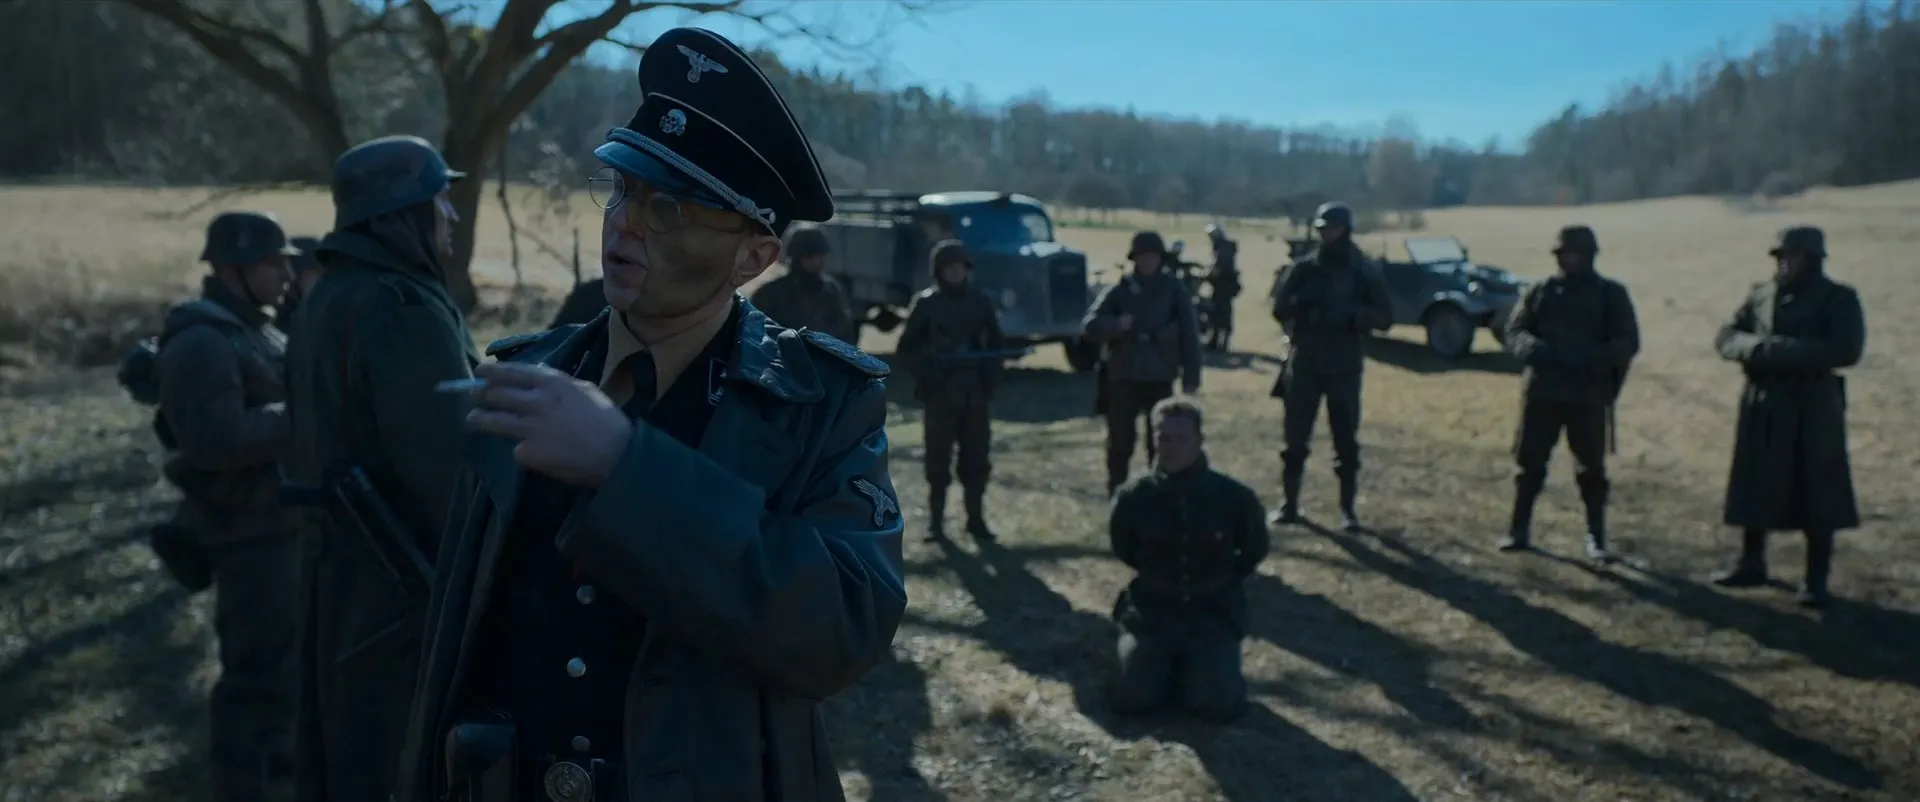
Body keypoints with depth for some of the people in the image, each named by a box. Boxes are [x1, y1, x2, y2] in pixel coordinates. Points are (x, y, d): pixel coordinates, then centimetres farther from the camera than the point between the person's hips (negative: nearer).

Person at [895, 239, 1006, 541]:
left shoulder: (980, 302, 6)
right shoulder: (926, 303, -2)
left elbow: (996, 345, 13)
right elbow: (906, 348, 0)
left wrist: (991, 379, 0)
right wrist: (926, 374, -14)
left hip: (975, 394, 3)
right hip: (940, 394, -2)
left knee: (977, 459, 5)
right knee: (938, 460, 1)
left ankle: (976, 518, 15)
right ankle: (935, 520, 10)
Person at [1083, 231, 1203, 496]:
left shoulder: (1174, 290, 1)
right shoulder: (1119, 290, 1)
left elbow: (1189, 333, 1)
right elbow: (1089, 325, -6)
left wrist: (1191, 375, -4)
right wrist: (1116, 325, -24)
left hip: (1160, 378, 0)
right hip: (1123, 377, 0)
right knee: (1120, 442, 5)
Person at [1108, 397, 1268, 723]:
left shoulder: (1235, 497, -13)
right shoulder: (1134, 497, -11)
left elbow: (1255, 550, 7)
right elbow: (1123, 548, 11)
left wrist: (1224, 581, 4)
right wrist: (1156, 578, 8)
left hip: (1214, 614, -1)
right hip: (1151, 612, 1)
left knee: (1218, 705, -16)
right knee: (1130, 699, -13)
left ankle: (1196, 665, 19)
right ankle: (1170, 665, 20)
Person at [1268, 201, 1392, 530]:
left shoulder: (1363, 272, 2)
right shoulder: (1303, 268, 3)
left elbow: (1384, 318, -1)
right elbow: (1279, 308, 0)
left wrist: (1351, 312, -19)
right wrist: (1302, 302, -20)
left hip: (1344, 368, -1)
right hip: (1304, 364, 1)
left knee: (1346, 442, 3)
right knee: (1295, 438, 3)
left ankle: (1348, 509, 11)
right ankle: (1289, 504, 13)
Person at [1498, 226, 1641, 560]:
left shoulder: (1611, 294, 3)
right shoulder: (1540, 292, 7)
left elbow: (1628, 342, -2)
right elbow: (1514, 331, 4)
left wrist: (1591, 358, -19)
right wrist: (1533, 348, -19)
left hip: (1589, 395, -1)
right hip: (1542, 391, 1)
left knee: (1591, 468, 3)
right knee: (1529, 462, 4)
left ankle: (1596, 538, 14)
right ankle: (1518, 530, 15)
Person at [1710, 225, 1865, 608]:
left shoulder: (1838, 299, -5)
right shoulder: (1760, 295, 8)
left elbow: (1845, 350, -17)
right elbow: (1726, 337, 3)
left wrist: (1783, 351, -22)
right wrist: (1758, 347, -18)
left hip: (1813, 408, -4)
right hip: (1761, 407, 5)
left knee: (1817, 495, 0)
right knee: (1754, 489, 11)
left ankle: (1816, 581, 9)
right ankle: (1751, 565, 25)